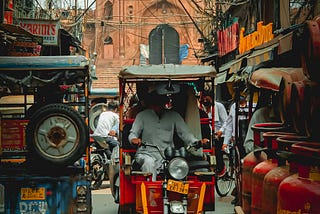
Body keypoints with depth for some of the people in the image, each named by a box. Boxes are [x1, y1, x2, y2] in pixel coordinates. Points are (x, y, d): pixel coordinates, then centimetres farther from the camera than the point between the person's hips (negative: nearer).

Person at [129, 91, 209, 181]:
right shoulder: (142, 116, 12)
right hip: (147, 153, 0)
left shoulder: (174, 116, 15)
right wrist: (133, 139, -22)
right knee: (149, 162, -35)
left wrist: (197, 142, -14)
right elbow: (133, 133, 5)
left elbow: (185, 133, 6)